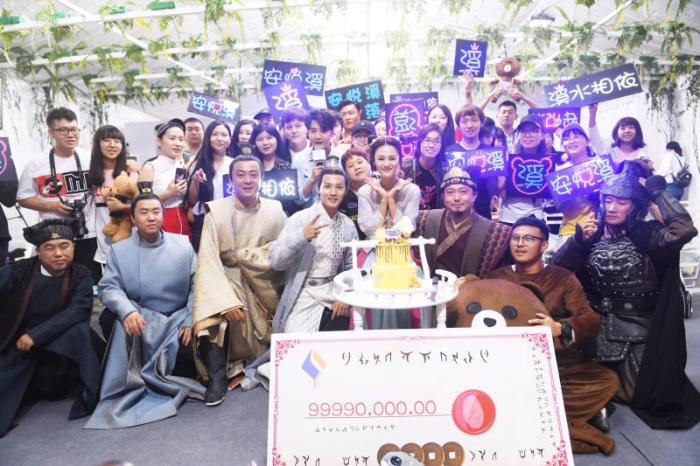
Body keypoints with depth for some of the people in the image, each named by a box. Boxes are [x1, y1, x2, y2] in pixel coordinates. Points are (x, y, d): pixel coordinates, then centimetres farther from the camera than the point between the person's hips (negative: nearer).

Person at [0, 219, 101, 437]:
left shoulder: (81, 276, -7)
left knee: (80, 330, -29)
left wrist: (36, 335, -26)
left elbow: (77, 311, -19)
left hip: (60, 344, 0)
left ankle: (85, 391, -19)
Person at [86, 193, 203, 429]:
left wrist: (190, 321, -11)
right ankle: (132, 385, -12)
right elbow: (109, 287, -6)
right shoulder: (119, 250, 5)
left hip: (177, 318, 0)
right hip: (141, 318, 0)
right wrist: (127, 311, -27)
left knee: (189, 356, -22)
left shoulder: (183, 244, 3)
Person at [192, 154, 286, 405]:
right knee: (213, 315, -28)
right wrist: (227, 301, -27)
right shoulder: (216, 211, -10)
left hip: (261, 288, 3)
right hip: (225, 281, -2)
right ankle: (218, 376, -11)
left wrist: (240, 255, -10)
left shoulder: (275, 210, -3)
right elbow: (208, 261, -17)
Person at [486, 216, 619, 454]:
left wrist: (561, 328, -25)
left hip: (562, 364, 0)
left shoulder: (563, 278, 8)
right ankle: (583, 411, -13)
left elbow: (591, 319, -4)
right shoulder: (495, 278, 10)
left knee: (608, 381, -23)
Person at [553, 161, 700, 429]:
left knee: (638, 390, 5)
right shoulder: (592, 233, 0)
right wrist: (579, 240, -22)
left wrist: (657, 192, -16)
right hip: (598, 325, 2)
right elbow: (558, 268, -7)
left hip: (638, 327, -2)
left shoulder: (646, 234, -6)